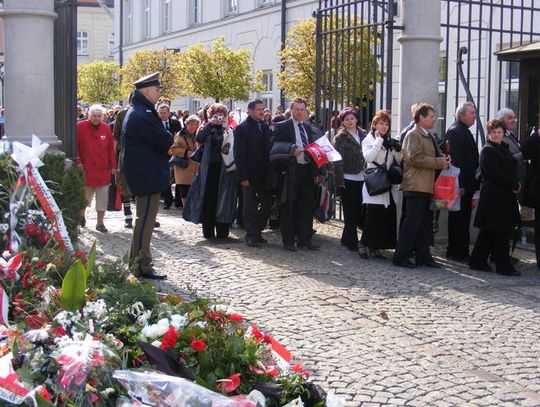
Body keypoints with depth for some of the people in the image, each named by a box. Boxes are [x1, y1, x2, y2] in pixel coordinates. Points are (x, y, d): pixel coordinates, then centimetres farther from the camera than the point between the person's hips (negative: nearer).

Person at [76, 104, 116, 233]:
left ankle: (100, 222, 9)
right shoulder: (80, 127, -4)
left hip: (103, 170, 3)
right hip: (86, 169, -2)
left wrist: (113, 165, 6)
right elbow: (75, 146, -3)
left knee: (103, 197, 1)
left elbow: (111, 148, 8)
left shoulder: (106, 128, 5)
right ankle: (81, 216, 33)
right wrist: (78, 162, -9)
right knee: (85, 195, 10)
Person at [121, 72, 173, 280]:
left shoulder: (136, 112, 14)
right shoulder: (143, 115, -20)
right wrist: (169, 139, 0)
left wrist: (165, 142, 1)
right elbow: (166, 141, -19)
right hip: (148, 176, -11)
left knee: (143, 220, 19)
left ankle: (135, 261, 28)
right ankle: (143, 266, 1)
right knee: (145, 221, -5)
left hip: (142, 175, 11)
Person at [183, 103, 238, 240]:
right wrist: (210, 124, -12)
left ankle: (222, 231, 6)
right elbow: (199, 139, -9)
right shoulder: (208, 129, 10)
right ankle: (208, 231, 8)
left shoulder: (229, 129, 6)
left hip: (224, 169, -1)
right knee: (208, 198, 0)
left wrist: (225, 127, -15)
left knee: (223, 198, 0)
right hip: (209, 168, 1)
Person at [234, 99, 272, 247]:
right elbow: (239, 154, -9)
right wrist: (243, 177, -14)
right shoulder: (242, 128, -6)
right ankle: (251, 236, 10)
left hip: (264, 173, 6)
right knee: (250, 206, 2)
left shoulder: (265, 127, 11)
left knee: (266, 205, 7)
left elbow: (270, 148, 14)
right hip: (250, 174, -6)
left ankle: (257, 232, 20)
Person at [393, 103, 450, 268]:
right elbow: (414, 157, -21)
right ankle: (400, 256, -3)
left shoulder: (429, 136, 22)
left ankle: (423, 256, 17)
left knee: (426, 223, 11)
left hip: (427, 187, 10)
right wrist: (438, 162, -17)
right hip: (416, 186, -10)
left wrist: (443, 159, 11)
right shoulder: (413, 135, -9)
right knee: (412, 222, -8)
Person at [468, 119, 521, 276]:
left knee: (488, 232, 13)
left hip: (505, 196, 9)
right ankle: (504, 267, -1)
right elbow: (495, 173, -18)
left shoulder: (504, 149, 18)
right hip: (494, 197, -9)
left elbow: (512, 169, 17)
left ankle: (478, 262, 20)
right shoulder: (488, 151, -9)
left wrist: (515, 184, -3)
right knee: (501, 233, -6)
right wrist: (514, 185, -14)